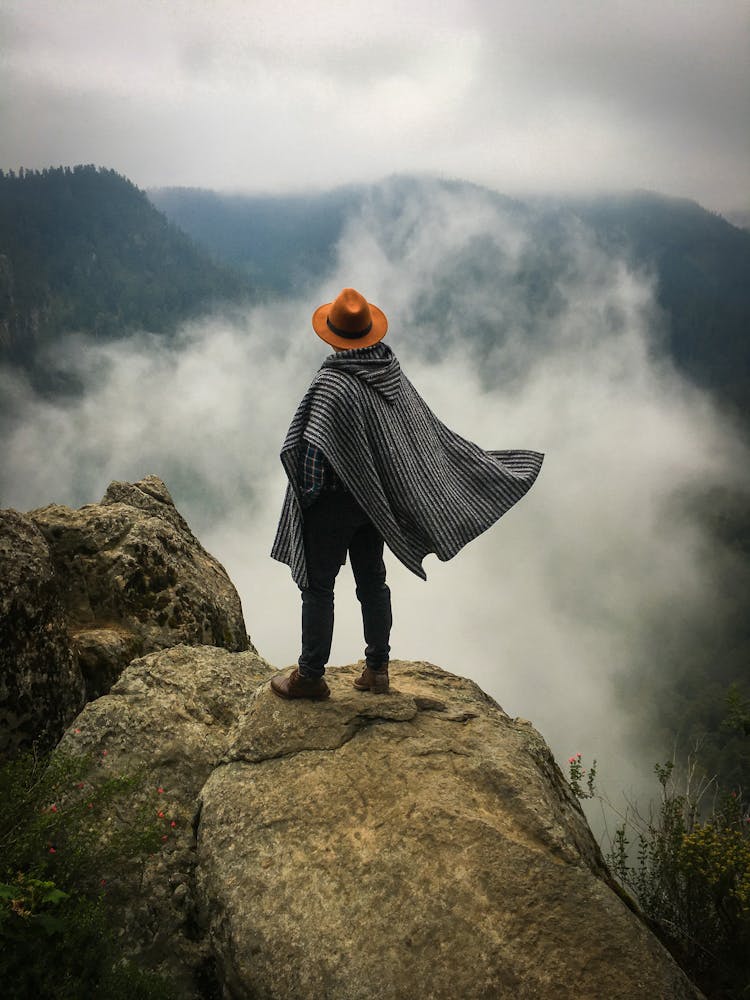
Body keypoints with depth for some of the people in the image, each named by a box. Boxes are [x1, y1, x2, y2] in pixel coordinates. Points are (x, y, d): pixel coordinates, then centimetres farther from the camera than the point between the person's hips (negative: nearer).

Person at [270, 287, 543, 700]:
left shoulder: (332, 384, -23)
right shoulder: (391, 375, -2)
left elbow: (311, 450, -29)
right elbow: (431, 433, 5)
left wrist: (305, 496, -13)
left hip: (332, 501, -7)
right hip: (376, 498, 7)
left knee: (318, 585, 6)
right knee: (372, 581, 17)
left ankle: (310, 677, 18)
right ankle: (377, 669, 30)